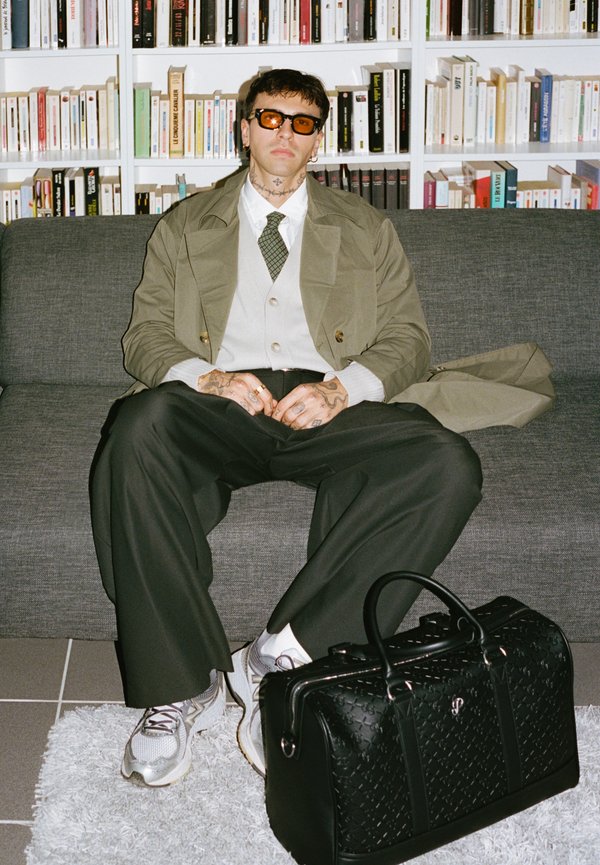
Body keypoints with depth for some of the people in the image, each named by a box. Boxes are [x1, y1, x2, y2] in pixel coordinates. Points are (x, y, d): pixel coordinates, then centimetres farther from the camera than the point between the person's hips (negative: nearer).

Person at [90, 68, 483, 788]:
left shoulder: (366, 230, 22)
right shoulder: (183, 227, 22)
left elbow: (407, 338, 12)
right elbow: (145, 336, 12)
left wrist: (341, 389, -10)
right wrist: (205, 377, -11)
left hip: (330, 407, 1)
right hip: (216, 404, 0)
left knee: (448, 465, -30)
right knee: (139, 426, -36)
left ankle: (284, 655, -27)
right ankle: (178, 687, -28)